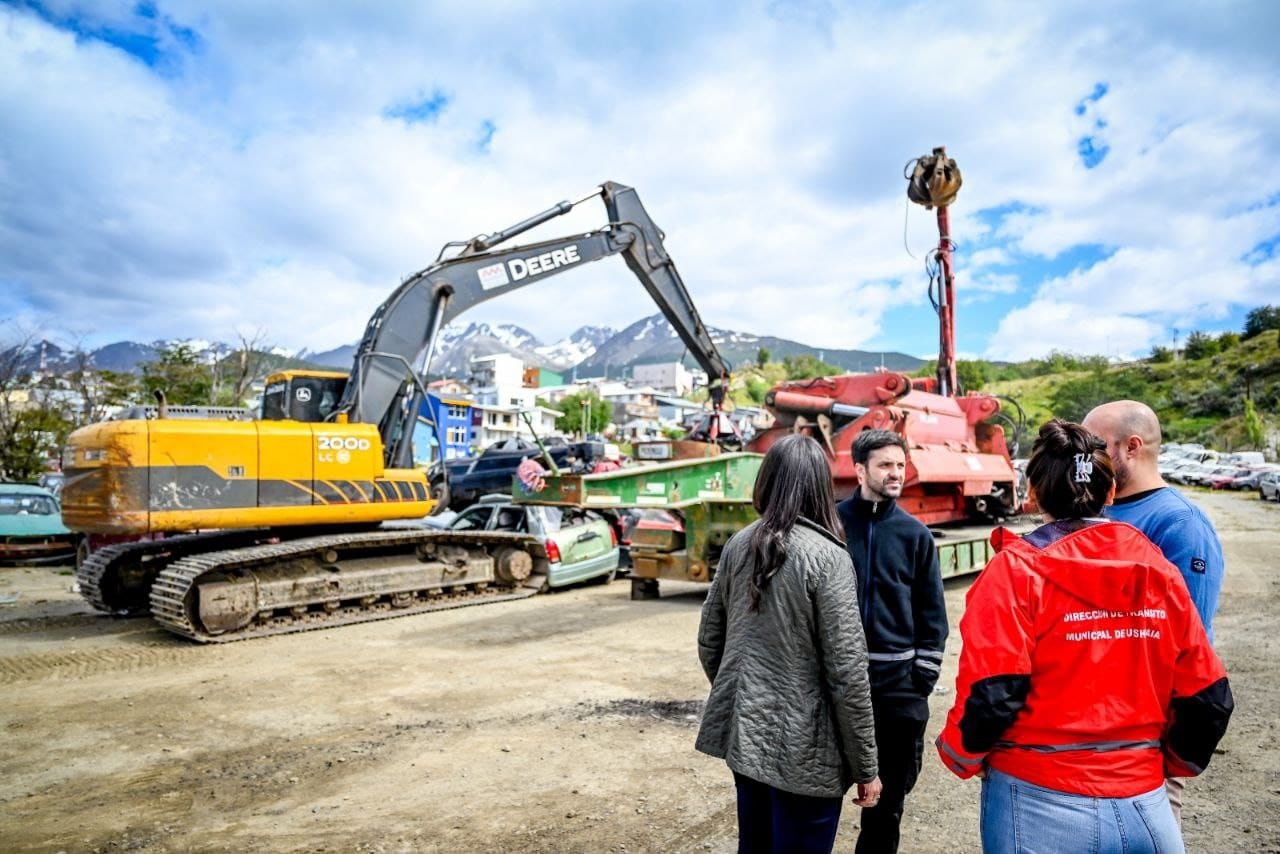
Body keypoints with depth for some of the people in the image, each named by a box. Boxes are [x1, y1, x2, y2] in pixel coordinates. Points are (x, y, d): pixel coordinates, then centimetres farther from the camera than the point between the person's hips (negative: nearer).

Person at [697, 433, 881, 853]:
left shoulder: (738, 544, -1)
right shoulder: (826, 557, -17)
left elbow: (709, 641, 6)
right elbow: (847, 673, -16)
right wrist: (865, 766, -6)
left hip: (742, 731, 6)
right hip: (802, 745, -5)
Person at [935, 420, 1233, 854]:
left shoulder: (1017, 569, -14)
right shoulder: (1159, 571, 0)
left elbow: (991, 696, -18)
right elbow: (1208, 699, 5)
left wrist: (961, 755, 1)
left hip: (1041, 808, -3)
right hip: (1144, 807, 4)